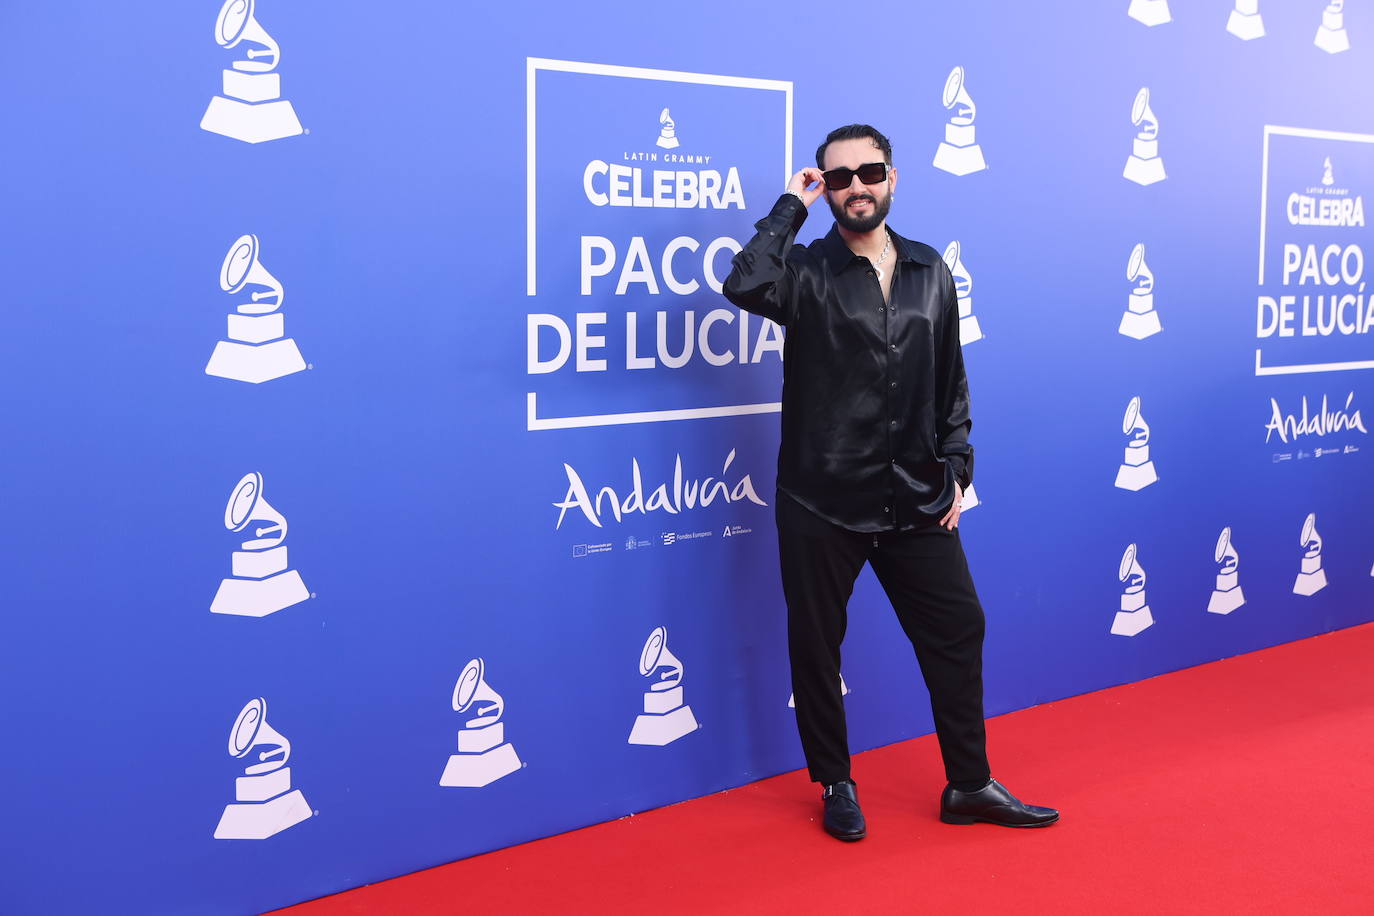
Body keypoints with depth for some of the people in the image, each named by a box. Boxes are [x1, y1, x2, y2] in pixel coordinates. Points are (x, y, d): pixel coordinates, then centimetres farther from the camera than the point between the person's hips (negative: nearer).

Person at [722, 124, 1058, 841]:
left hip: (915, 500, 4)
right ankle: (836, 786, 26)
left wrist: (956, 466, 8)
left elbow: (950, 379, 15)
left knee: (958, 628, 8)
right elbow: (745, 285, -28)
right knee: (816, 646, 7)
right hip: (820, 502, -4)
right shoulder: (807, 272, -5)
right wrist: (790, 206, -16)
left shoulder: (930, 272, 9)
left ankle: (969, 784, 24)